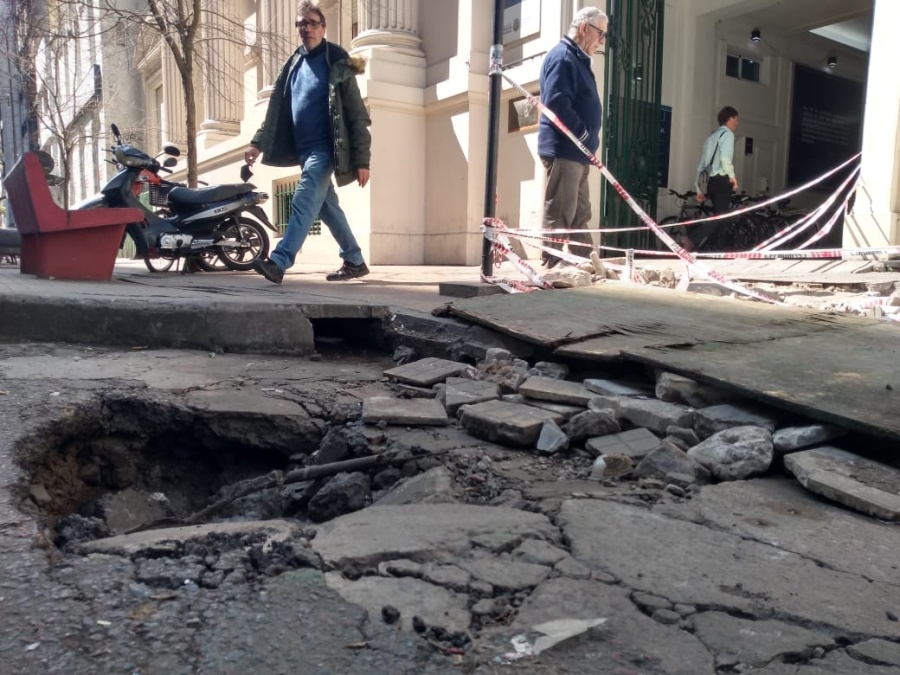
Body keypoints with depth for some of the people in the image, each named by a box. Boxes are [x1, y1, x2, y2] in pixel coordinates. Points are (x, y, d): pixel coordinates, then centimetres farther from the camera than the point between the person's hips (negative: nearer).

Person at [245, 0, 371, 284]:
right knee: (328, 208, 11)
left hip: (324, 148, -7)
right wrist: (258, 143, 7)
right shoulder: (294, 64, 13)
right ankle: (355, 262, 20)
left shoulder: (337, 62, -6)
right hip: (304, 150, 7)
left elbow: (357, 114, -9)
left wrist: (362, 159, -14)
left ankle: (278, 262, -23)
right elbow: (277, 109, 17)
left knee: (303, 203, -17)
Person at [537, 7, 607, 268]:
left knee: (580, 214, 13)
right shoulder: (562, 56, -10)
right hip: (563, 149, -10)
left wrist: (588, 140, 13)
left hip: (576, 151, 10)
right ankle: (553, 268, -4)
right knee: (559, 215, -8)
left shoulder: (576, 58, 21)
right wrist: (584, 134, -15)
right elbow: (556, 102, -23)